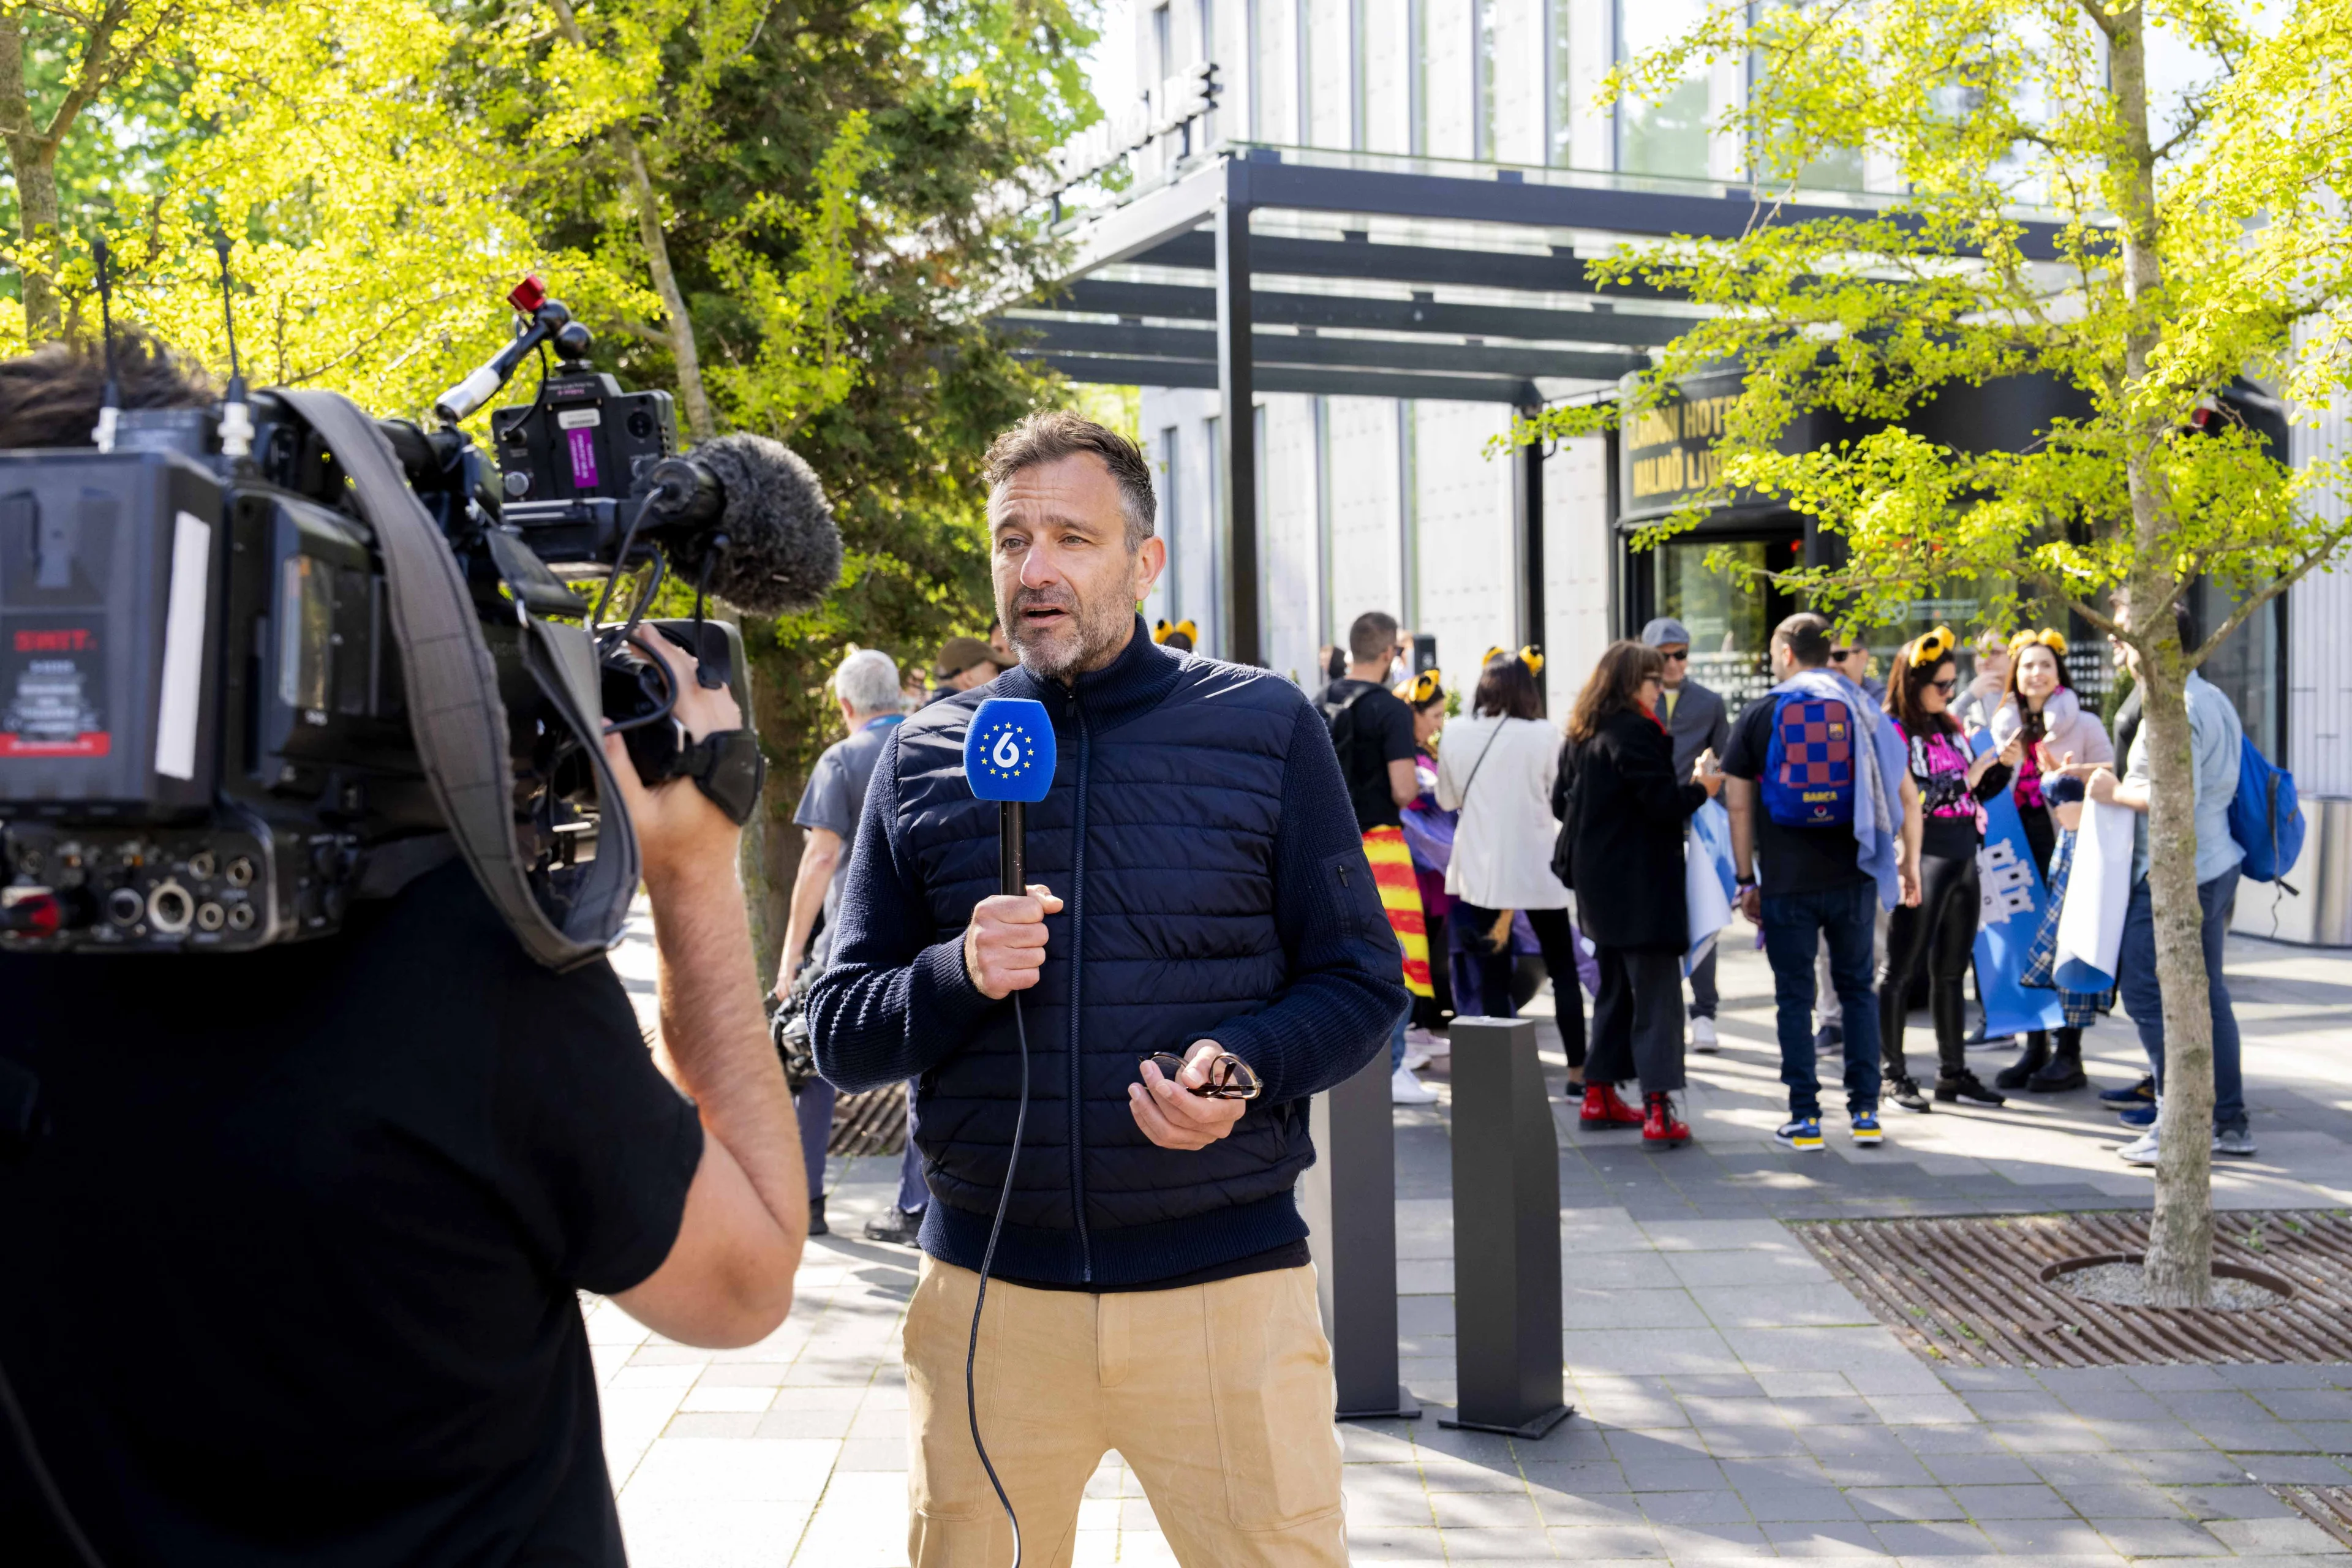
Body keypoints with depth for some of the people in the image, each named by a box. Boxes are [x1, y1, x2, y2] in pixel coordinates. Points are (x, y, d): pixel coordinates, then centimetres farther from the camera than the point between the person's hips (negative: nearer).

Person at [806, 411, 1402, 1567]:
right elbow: (839, 1036, 7)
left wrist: (1249, 1065, -16)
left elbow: (1361, 983, 4)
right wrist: (958, 979, -14)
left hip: (1226, 1286, -1)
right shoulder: (924, 757, 7)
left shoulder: (1268, 731, 2)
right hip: (986, 1289, 2)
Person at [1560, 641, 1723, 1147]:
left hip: (1600, 883, 9)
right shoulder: (1633, 732, -16)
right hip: (1641, 887, -9)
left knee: (1615, 988, 20)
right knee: (1656, 995, -8)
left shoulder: (1583, 737, 12)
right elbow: (1663, 803, -20)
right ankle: (1658, 1113, -13)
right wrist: (1701, 787, -1)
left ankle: (1599, 1093, 24)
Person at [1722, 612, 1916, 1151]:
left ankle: (1805, 1117, 5)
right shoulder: (1862, 711, 7)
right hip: (1852, 878, 2)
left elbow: (1739, 805, 0)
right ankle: (1865, 1112, 12)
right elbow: (1906, 797, 6)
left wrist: (1746, 879, 6)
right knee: (1857, 989, 13)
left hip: (1786, 882, -2)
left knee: (1794, 997, 5)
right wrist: (1910, 864, 15)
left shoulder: (1759, 714, 1)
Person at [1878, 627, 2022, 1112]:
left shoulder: (1950, 727, 14)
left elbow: (1973, 794, 18)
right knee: (1901, 969, 0)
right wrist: (1965, 777, -17)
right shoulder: (1892, 732, -9)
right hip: (1922, 859, -8)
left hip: (1963, 857, 8)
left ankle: (1953, 1073, 20)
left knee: (1952, 971, 12)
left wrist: (2002, 767, 3)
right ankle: (1895, 1075, 6)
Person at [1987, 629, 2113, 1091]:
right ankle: (2034, 1049, 15)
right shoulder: (2004, 726, 14)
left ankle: (2069, 1055, 3)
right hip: (2018, 841, 5)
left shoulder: (2083, 723, 1)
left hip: (2065, 843, -4)